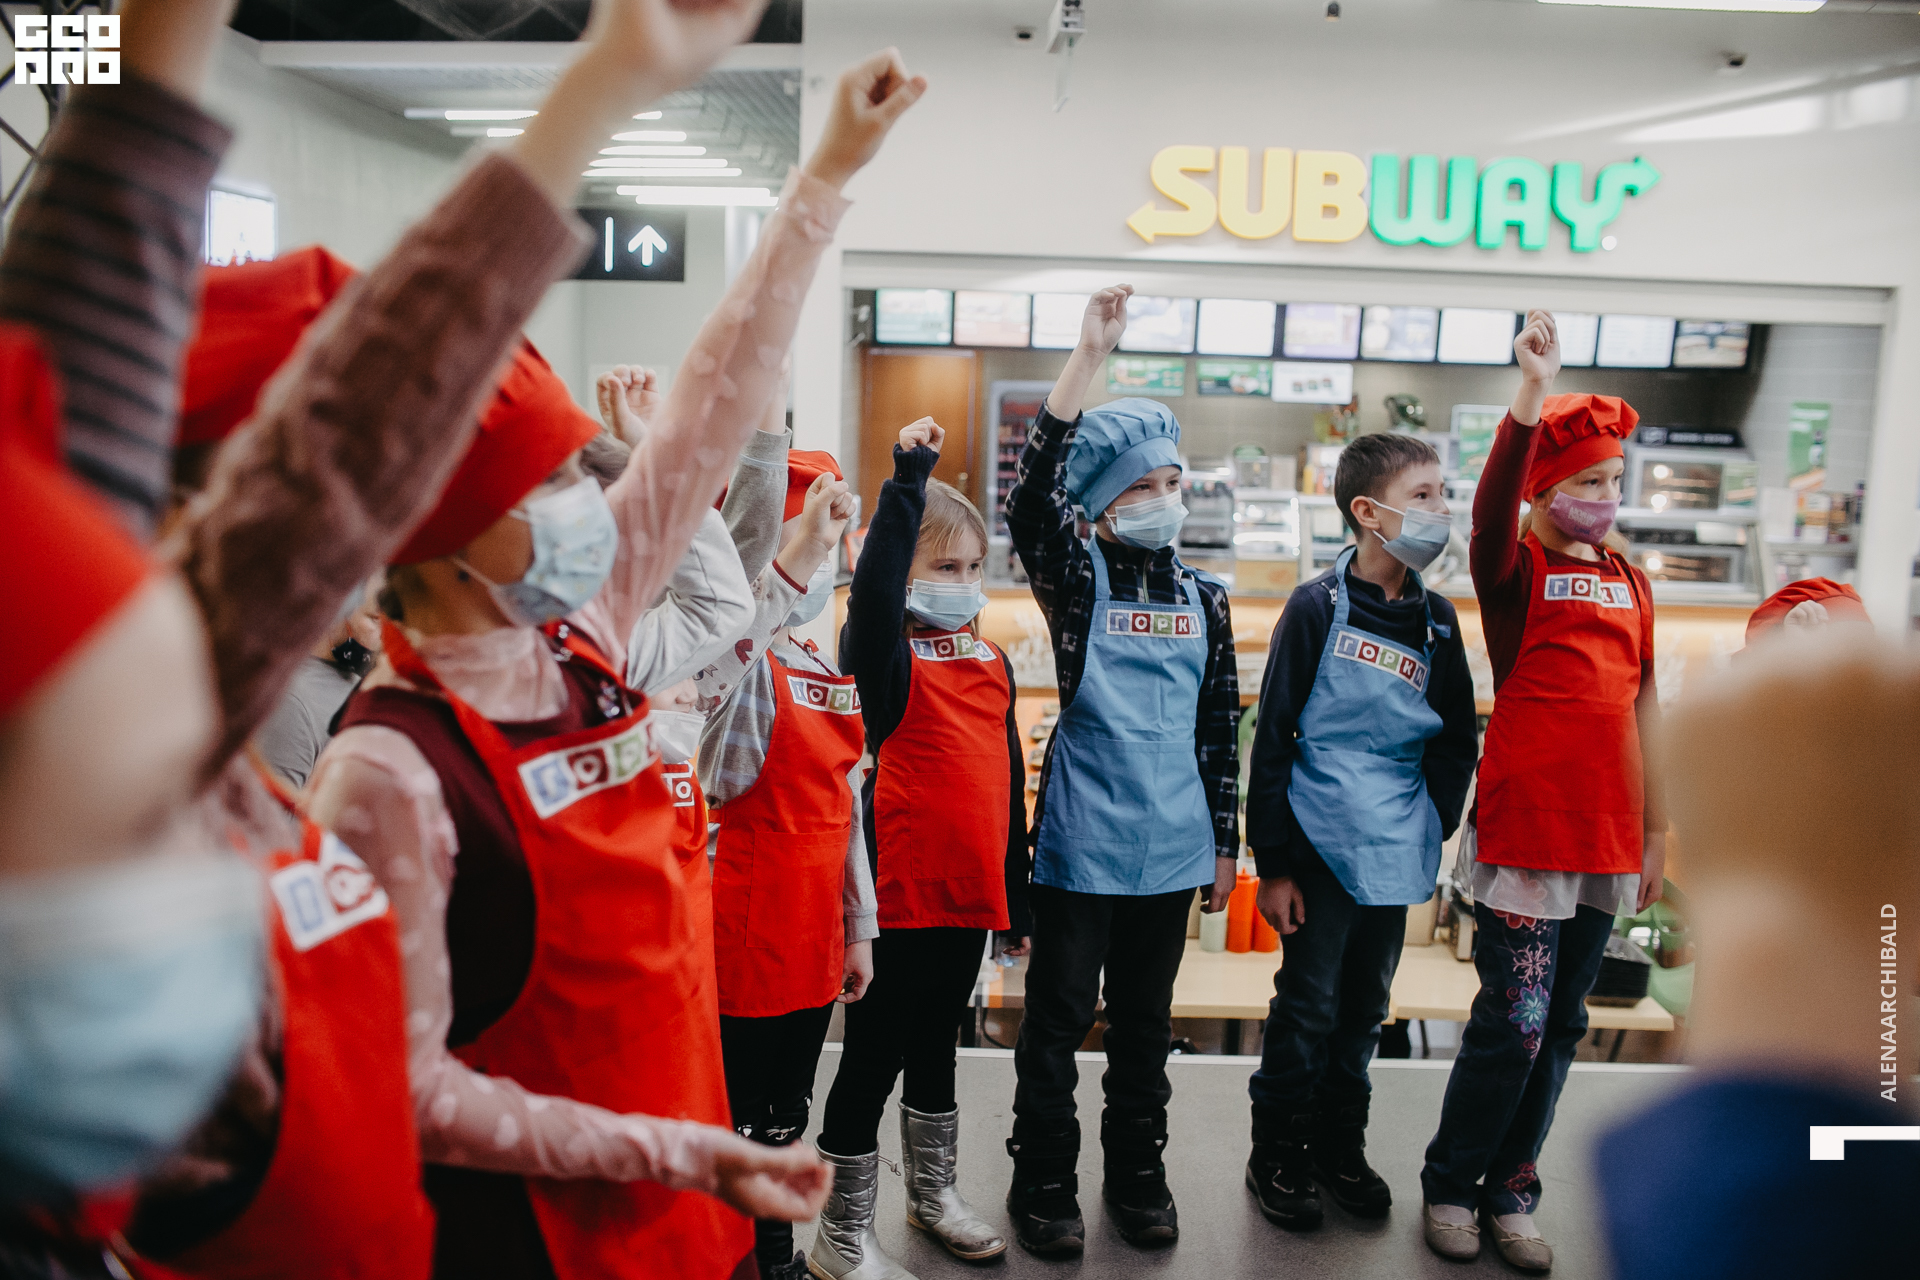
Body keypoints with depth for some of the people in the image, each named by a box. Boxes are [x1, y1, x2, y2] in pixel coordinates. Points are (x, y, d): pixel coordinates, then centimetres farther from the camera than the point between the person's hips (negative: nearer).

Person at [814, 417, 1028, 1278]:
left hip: (971, 890, 6)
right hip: (902, 890, -6)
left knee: (936, 1046, 23)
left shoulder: (993, 662, 9)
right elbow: (873, 585, -34)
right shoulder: (885, 654, -10)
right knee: (875, 1056, 6)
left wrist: (1017, 890, 17)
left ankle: (933, 1193, 42)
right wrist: (909, 478, -35)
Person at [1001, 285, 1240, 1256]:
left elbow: (1219, 728, 12)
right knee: (1057, 1020, 6)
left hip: (1171, 847, 4)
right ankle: (1043, 1183, 23)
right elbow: (1030, 501, -24)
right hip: (1081, 841, -4)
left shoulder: (1204, 600, 8)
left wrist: (1225, 841, 12)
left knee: (1145, 1022, 16)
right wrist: (1087, 359, -29)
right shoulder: (1076, 580, -4)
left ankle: (1136, 1175, 33)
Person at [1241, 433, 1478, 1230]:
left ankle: (1340, 1148, 33)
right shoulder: (1318, 607, -9)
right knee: (1309, 1008, 4)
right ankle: (1278, 1158, 22)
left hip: (1396, 857, 5)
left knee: (1365, 1009, 16)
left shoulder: (1436, 619, 5)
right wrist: (1272, 862, -11)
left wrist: (1431, 828, 5)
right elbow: (1273, 739, -9)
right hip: (1322, 846, -5)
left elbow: (1458, 740, 14)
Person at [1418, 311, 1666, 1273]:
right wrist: (1533, 393, -37)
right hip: (1524, 825, -6)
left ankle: (1510, 1194, 28)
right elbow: (1490, 514, -28)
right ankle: (1449, 1186, 18)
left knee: (1560, 1026, 13)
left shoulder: (1629, 580, 12)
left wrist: (1657, 826, 16)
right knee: (1513, 1024, -2)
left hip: (1606, 834, 6)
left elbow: (1643, 704, 16)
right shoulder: (1515, 568, -4)